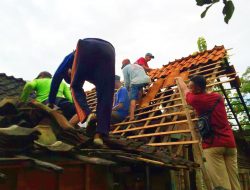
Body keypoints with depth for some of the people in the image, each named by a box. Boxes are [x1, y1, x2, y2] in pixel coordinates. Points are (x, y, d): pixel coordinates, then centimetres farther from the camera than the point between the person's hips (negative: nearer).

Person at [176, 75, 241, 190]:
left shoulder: (196, 99, -5)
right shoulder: (218, 97, 13)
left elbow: (184, 90, 17)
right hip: (230, 142, 7)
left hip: (212, 144, -6)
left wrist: (179, 79, 38)